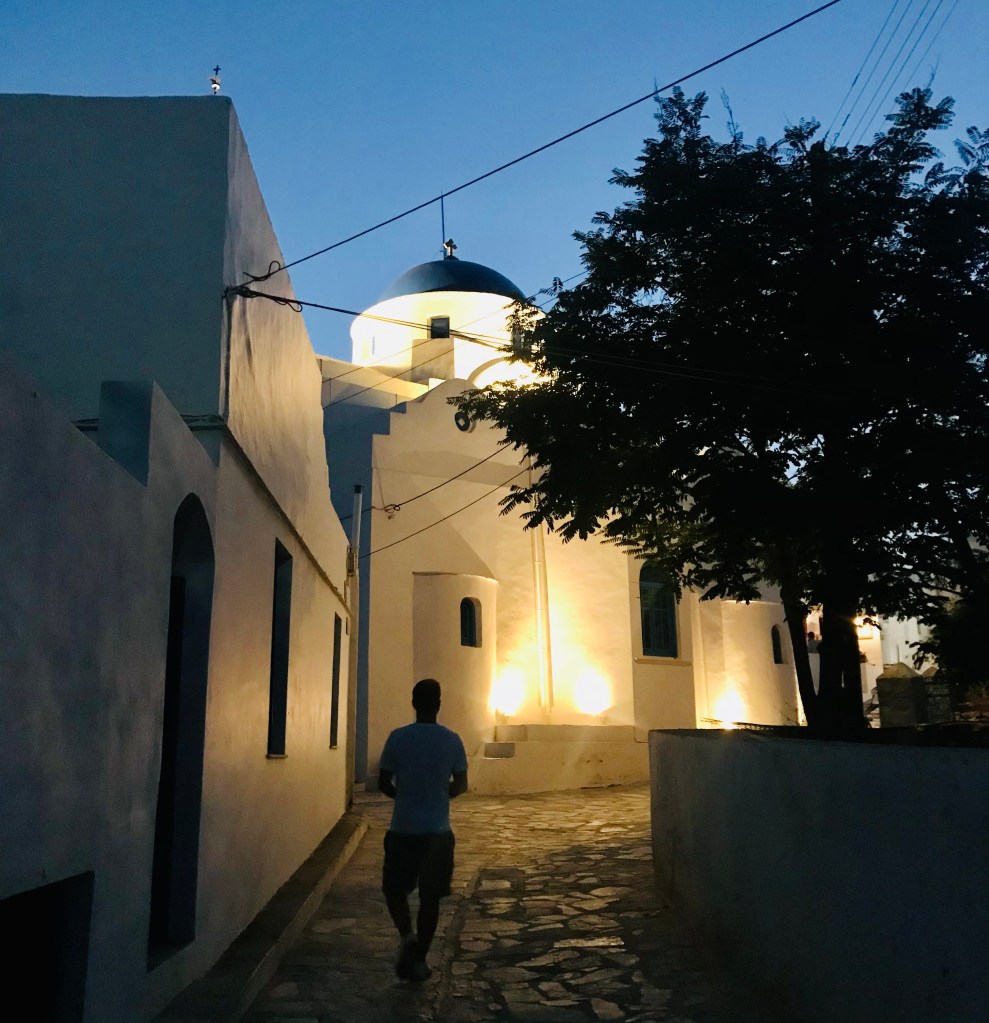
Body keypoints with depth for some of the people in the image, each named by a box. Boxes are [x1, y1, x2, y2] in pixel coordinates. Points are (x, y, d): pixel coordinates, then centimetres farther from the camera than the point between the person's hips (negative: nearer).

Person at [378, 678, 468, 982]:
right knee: (430, 897, 13)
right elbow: (461, 785, 3)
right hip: (438, 831, 1)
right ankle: (418, 959, 17)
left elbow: (383, 783, -1)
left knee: (394, 889, 16)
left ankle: (407, 935, -6)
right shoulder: (451, 740, -5)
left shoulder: (398, 738, -8)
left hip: (403, 830, -1)